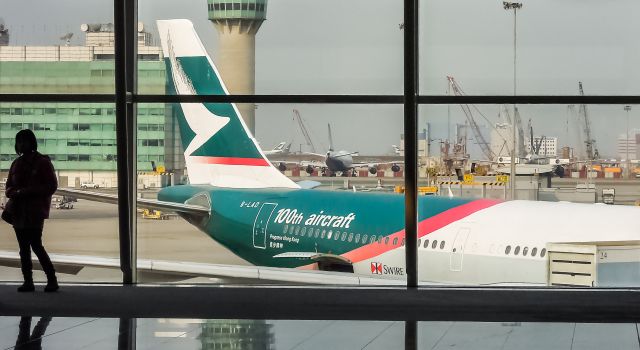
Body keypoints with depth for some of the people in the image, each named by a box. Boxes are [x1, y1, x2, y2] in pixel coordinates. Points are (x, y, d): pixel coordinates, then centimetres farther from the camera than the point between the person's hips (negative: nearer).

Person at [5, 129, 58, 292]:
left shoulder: (42, 162, -3)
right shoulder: (16, 163, 14)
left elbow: (52, 186, -8)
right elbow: (9, 187, 18)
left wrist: (28, 191, -16)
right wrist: (15, 193, -7)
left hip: (35, 211, -6)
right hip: (18, 210, 6)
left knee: (36, 245, -13)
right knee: (24, 247, 6)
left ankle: (52, 279, -5)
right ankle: (28, 281, 9)